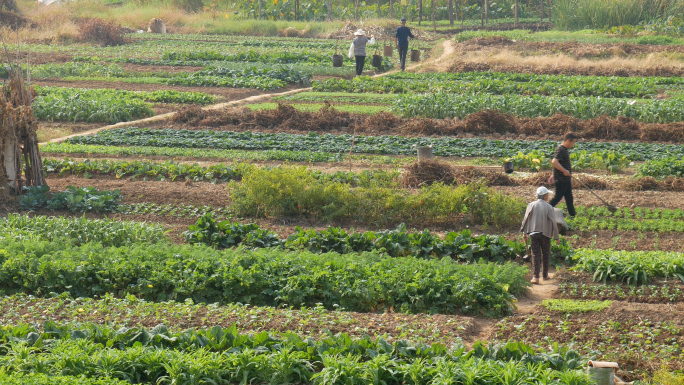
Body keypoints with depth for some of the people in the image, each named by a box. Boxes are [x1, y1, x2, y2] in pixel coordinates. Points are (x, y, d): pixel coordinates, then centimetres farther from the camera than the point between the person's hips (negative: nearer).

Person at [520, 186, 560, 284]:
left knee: (535, 255, 3)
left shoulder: (531, 205, -2)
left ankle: (536, 277, -5)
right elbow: (553, 223, -5)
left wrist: (525, 233, 6)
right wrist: (556, 237, 3)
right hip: (546, 233, -1)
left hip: (533, 233, 1)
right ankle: (545, 274, 25)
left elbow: (526, 219, -2)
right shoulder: (549, 207, -6)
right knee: (545, 254, 16)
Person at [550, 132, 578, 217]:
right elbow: (554, 162, -31)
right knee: (557, 197, -4)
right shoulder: (560, 150, -18)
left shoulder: (564, 149, 13)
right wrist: (565, 171, -27)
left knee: (569, 199, 12)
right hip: (561, 181, -10)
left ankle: (573, 216, 16)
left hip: (566, 180, 10)